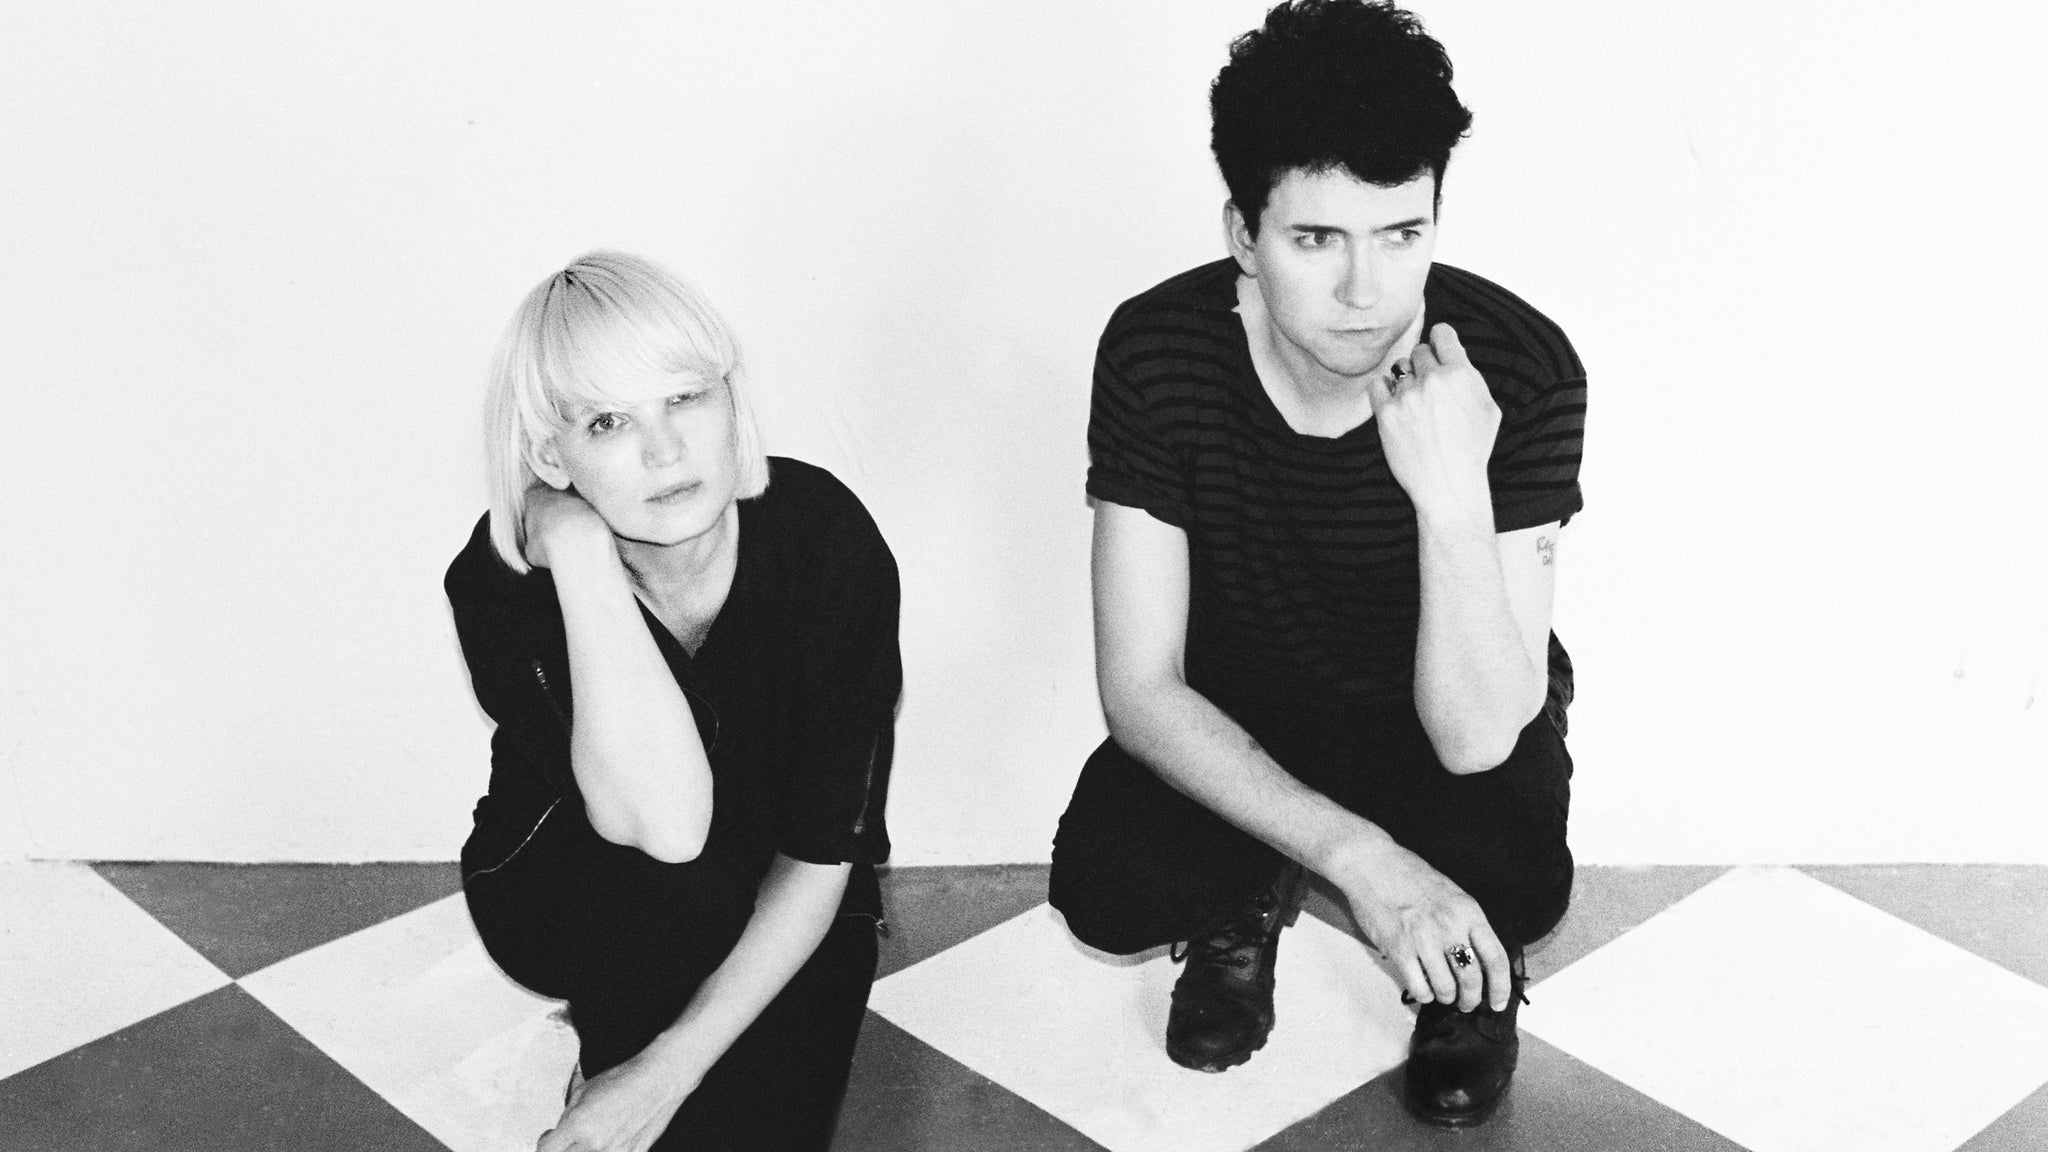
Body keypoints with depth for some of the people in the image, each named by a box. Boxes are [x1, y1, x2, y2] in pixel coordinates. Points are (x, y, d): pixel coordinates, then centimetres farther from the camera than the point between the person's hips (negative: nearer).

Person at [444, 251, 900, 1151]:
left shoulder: (826, 536, -25)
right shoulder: (502, 579, -26)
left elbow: (822, 855, -22)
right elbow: (663, 824, -42)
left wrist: (668, 1069, -29)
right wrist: (578, 550, -41)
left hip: (776, 924, 1)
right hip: (564, 903, 0)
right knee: (660, 876, -34)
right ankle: (612, 1071, -9)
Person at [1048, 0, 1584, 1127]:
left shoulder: (1521, 369, -28)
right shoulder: (1156, 350, -24)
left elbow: (1476, 738, -31)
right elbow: (1139, 684, -22)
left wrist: (1455, 493, -46)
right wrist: (1355, 854, -34)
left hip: (1455, 717, -1)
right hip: (1233, 716, 1)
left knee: (1512, 884, -33)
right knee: (1105, 887, -27)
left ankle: (1460, 972, 6)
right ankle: (1246, 899, 10)